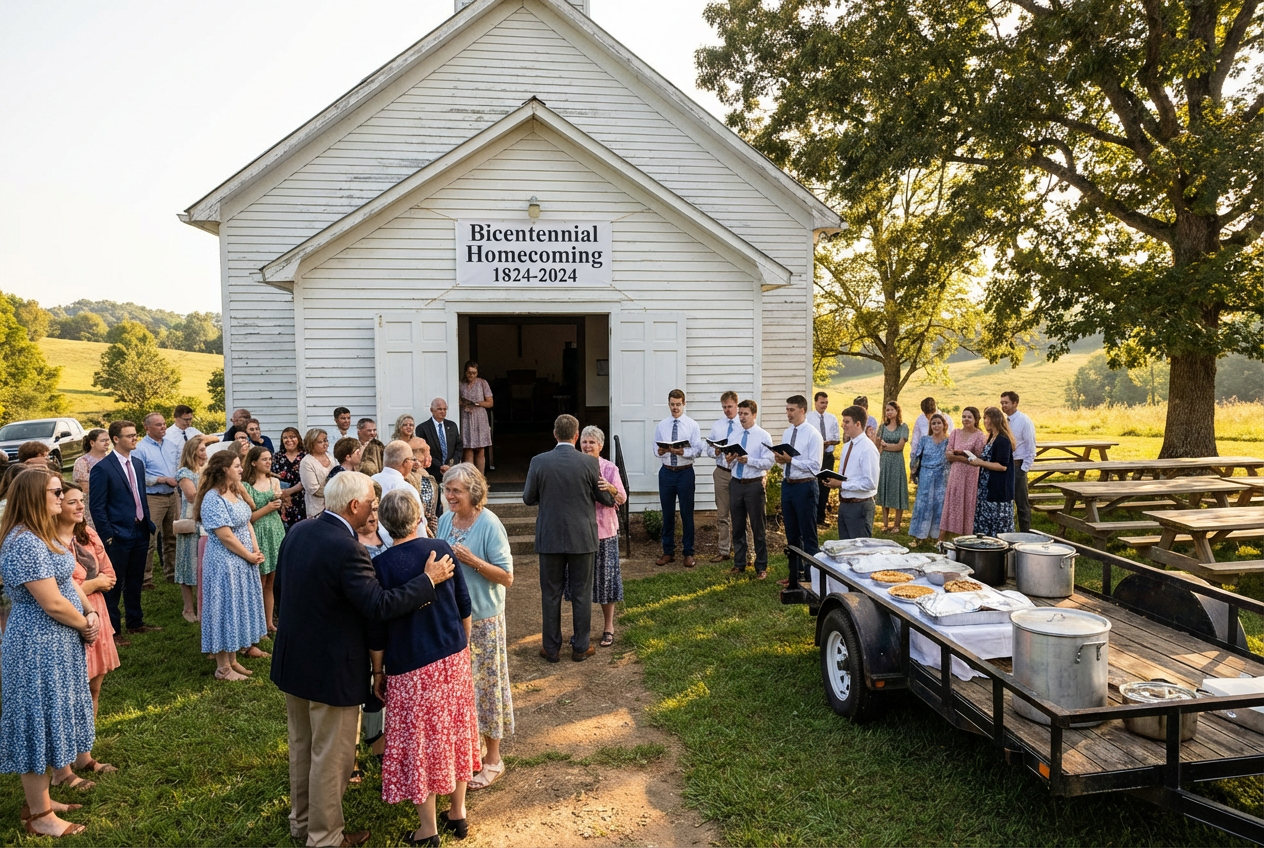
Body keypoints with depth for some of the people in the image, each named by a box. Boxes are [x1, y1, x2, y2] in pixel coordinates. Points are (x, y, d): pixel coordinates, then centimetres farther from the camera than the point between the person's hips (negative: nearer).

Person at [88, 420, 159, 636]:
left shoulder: (138, 464, 9)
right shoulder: (102, 469, -13)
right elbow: (97, 507, -13)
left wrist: (148, 522, 10)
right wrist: (108, 535, -14)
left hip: (140, 532, 7)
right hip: (118, 536, -7)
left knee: (135, 582, 17)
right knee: (114, 584, 5)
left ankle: (135, 623, 30)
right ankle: (112, 630, 15)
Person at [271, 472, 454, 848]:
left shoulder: (297, 532, -1)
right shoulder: (347, 549, -28)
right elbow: (380, 606, -30)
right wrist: (428, 580, -21)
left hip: (293, 660, 9)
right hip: (332, 670, -9)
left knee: (302, 746, 24)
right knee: (331, 757, 9)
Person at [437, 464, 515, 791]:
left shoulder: (489, 525, -16)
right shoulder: (445, 520, 3)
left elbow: (507, 577, -15)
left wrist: (473, 560, -26)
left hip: (483, 619, -6)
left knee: (485, 682, 4)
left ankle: (493, 758, 19)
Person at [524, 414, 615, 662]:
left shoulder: (539, 462, -8)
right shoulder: (589, 463, -9)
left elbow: (528, 499, 1)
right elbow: (605, 498, 1)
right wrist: (612, 499, 24)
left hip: (550, 538, 1)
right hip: (582, 538, 0)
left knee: (550, 594, 11)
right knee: (582, 593, 10)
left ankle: (551, 648, 19)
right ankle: (581, 647, 18)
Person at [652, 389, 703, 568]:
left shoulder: (692, 425, -2)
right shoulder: (661, 425, 5)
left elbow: (698, 450, -9)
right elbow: (654, 446, 3)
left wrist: (684, 452, -26)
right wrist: (659, 451, -19)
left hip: (685, 472, -2)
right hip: (666, 472, 2)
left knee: (687, 513, 5)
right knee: (667, 513, 9)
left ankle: (688, 553, 15)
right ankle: (668, 552, 21)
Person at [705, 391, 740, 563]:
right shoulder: (716, 425, 8)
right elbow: (709, 448, 11)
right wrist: (715, 452, -11)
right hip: (722, 473, 4)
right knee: (722, 514, 10)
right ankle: (723, 551, 19)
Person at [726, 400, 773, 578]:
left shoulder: (763, 436, -6)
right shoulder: (734, 435, 9)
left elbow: (768, 463, -13)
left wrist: (748, 460, -25)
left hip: (754, 485, -5)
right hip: (736, 484, 5)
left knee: (758, 527, 4)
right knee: (737, 526, 12)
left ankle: (761, 567, 15)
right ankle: (739, 564, 25)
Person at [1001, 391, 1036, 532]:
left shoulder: (1024, 421, -9)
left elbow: (1031, 447, -10)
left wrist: (1024, 468, -13)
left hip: (1018, 466, -6)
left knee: (1022, 503, 0)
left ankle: (1025, 533, 8)